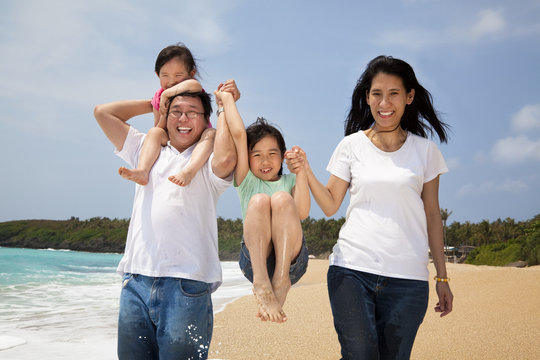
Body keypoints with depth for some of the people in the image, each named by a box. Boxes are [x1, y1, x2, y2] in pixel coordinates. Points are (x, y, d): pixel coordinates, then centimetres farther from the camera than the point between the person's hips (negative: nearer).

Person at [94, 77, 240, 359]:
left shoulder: (208, 161, 6)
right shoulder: (147, 151, 20)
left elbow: (226, 159, -19)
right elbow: (103, 112, 22)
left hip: (186, 285, -4)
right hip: (136, 280, 4)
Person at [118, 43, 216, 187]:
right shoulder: (158, 98, 5)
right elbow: (158, 130, 5)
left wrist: (167, 94, -27)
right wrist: (165, 113, -14)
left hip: (198, 147, -3)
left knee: (211, 133, -33)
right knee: (154, 132, -20)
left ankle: (188, 171, -56)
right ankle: (142, 171, -43)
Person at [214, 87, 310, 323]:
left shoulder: (289, 181, 18)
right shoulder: (246, 181, 15)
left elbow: (302, 213, -4)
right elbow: (238, 133, 5)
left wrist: (301, 171, -7)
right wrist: (226, 98, 14)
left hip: (292, 260, 1)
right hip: (254, 260, 0)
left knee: (281, 198, -23)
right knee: (259, 200, -25)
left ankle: (281, 279, -36)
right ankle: (262, 283, -40)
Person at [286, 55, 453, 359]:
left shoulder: (425, 150, 7)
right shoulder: (351, 145, 6)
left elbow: (432, 214, 10)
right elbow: (330, 206, 7)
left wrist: (443, 277, 9)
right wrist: (306, 171, -9)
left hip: (407, 276, 1)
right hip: (351, 269, 0)